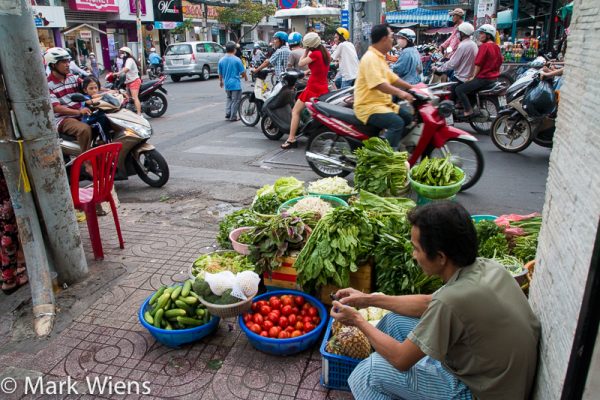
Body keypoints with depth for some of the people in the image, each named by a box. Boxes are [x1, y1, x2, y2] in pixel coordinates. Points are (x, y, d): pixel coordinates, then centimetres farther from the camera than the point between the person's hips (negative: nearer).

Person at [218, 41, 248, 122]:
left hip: (226, 83, 5)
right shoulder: (237, 60, -13)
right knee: (235, 100, 5)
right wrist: (245, 77, 15)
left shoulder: (221, 60, 0)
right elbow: (242, 71, -6)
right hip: (235, 83, -5)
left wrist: (221, 81, 27)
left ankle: (227, 114, 15)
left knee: (229, 98, 23)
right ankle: (233, 117, 7)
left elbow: (220, 73, 10)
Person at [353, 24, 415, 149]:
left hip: (382, 103, 11)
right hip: (369, 106, -11)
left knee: (408, 118, 15)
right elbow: (378, 84, -28)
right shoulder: (370, 58, -15)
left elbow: (392, 78, 21)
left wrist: (411, 88, 12)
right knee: (397, 123, -29)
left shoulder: (379, 57, 18)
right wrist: (399, 92, -35)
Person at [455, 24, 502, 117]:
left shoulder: (484, 46, -14)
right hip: (494, 77, 10)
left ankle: (468, 111, -21)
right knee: (471, 87, 32)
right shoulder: (496, 47, 12)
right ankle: (478, 108, 30)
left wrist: (473, 76, -6)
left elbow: (478, 64, -16)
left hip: (483, 78, -10)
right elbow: (499, 62, 19)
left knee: (459, 90, -12)